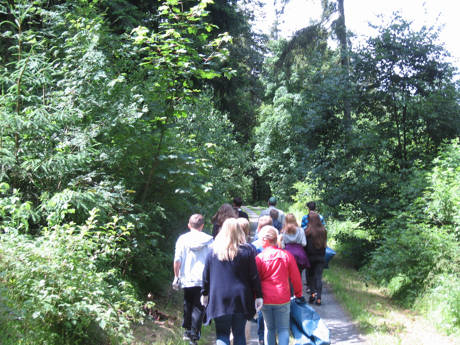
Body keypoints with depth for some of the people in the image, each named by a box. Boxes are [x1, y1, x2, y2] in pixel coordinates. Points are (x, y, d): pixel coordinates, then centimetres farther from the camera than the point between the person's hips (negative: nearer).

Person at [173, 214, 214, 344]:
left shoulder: (182, 239, 0)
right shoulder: (209, 240, -1)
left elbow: (177, 260, -2)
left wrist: (176, 277, 7)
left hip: (187, 279, 1)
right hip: (204, 280, -1)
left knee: (188, 305, 19)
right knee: (199, 307, 5)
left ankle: (187, 331, 25)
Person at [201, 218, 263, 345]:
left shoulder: (214, 250, 0)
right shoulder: (247, 250, -3)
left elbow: (206, 275, 5)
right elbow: (254, 276, -3)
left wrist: (205, 293, 17)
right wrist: (258, 296, 3)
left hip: (219, 299, 0)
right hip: (241, 299, 0)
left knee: (222, 334, 7)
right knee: (239, 334, 13)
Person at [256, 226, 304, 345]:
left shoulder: (259, 257, -7)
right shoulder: (287, 255, -5)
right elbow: (296, 278, 1)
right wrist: (298, 294, 15)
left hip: (265, 299, 1)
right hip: (283, 299, -1)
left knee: (269, 328, 16)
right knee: (283, 329, 7)